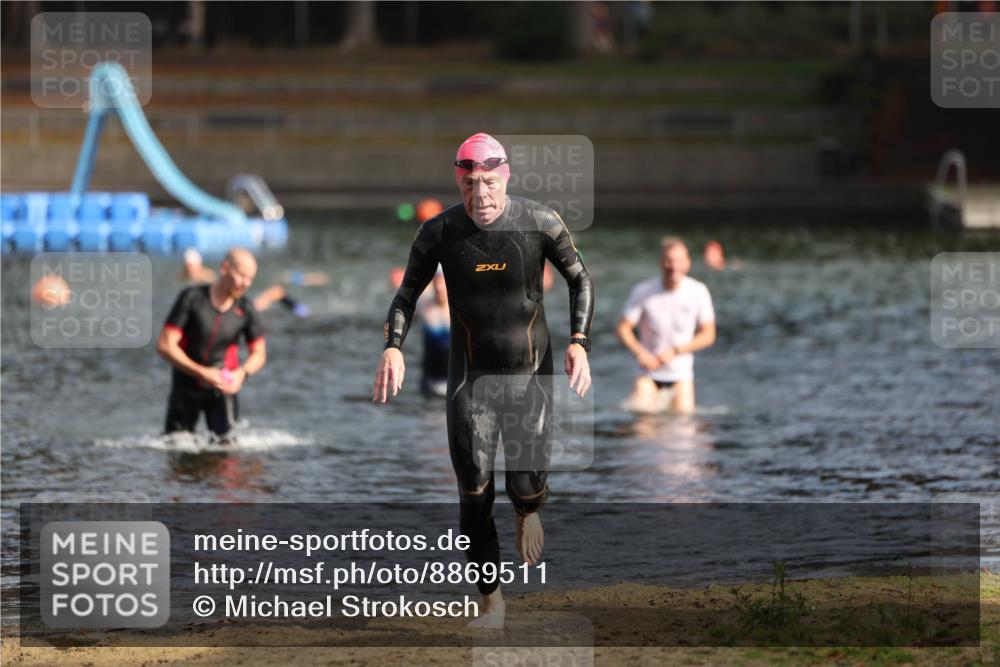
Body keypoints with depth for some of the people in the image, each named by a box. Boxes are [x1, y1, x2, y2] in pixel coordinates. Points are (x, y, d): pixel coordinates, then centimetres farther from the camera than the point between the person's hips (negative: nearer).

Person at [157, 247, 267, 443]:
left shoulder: (245, 309, -7)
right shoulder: (192, 298, -14)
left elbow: (259, 353, 6)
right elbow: (165, 346, -17)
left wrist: (242, 372, -17)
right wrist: (202, 372, -24)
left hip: (221, 388, 1)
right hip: (186, 386, -1)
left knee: (226, 443, -14)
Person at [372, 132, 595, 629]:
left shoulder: (541, 223, -10)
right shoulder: (439, 232, -8)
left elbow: (580, 279, 5)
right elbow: (407, 294, 5)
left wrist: (579, 342, -8)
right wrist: (393, 348, -12)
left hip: (531, 374, -1)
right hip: (470, 378, 1)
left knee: (528, 485, -9)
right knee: (474, 495, -4)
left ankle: (527, 512, 31)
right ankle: (491, 600, 11)